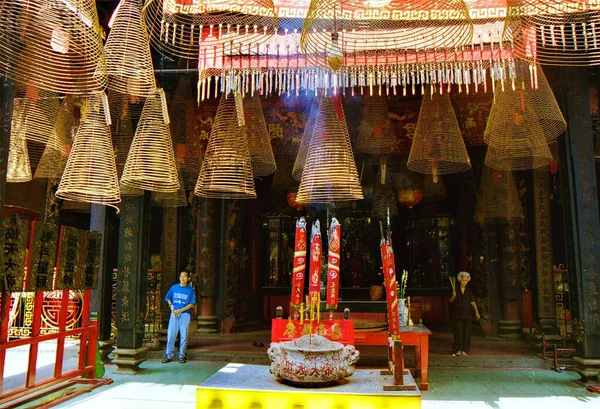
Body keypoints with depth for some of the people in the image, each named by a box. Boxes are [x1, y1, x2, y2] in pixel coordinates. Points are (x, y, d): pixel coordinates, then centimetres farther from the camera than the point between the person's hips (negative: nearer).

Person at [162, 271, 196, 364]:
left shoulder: (190, 290, 1)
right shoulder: (174, 287, 8)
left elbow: (192, 304, -2)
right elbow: (168, 298, 16)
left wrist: (180, 310, -12)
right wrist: (171, 306, -3)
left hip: (185, 314, -2)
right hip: (174, 314, 2)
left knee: (183, 336, 0)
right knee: (171, 334, -1)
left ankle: (182, 356, 9)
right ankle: (169, 356, 8)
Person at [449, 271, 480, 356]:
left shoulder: (469, 291, 9)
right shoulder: (455, 290, 3)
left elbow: (473, 302, 5)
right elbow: (451, 301, -1)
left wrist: (476, 311, -7)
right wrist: (453, 296, -22)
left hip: (467, 314, 3)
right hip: (458, 314, -3)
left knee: (467, 332, 2)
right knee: (459, 332, -8)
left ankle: (464, 350, 12)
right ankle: (458, 350, -2)